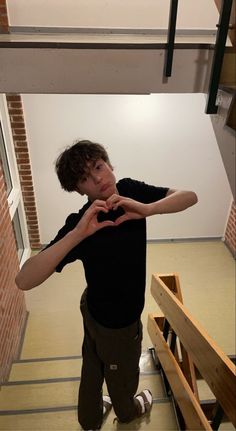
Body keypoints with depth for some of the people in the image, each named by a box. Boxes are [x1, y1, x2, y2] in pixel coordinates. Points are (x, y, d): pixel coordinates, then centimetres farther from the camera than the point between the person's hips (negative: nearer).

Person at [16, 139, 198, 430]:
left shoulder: (130, 190, -14)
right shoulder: (81, 222, -32)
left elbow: (190, 196, -16)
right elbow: (24, 280, -38)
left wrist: (146, 209, -34)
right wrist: (78, 233, -48)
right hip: (115, 319, -6)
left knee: (94, 365, 31)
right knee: (123, 372, 26)